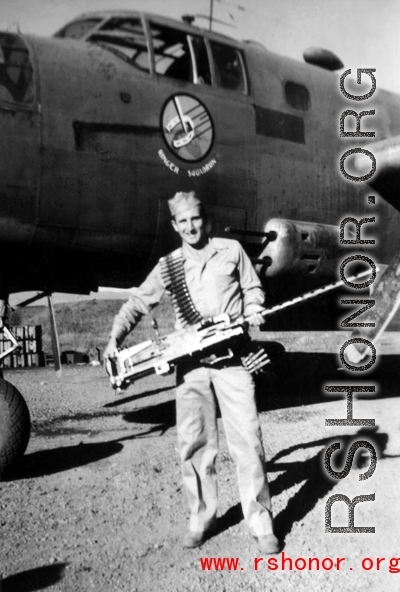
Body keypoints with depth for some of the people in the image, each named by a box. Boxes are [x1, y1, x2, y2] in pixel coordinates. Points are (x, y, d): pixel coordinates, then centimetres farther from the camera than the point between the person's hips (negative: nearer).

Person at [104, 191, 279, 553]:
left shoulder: (231, 250, 7)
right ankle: (201, 517, 20)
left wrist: (253, 308, -7)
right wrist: (116, 336, -2)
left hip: (232, 356, -2)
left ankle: (261, 522, 9)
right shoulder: (169, 265, 12)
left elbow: (252, 288, 15)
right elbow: (139, 302, 12)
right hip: (190, 361, 2)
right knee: (193, 442, 4)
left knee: (247, 439, -3)